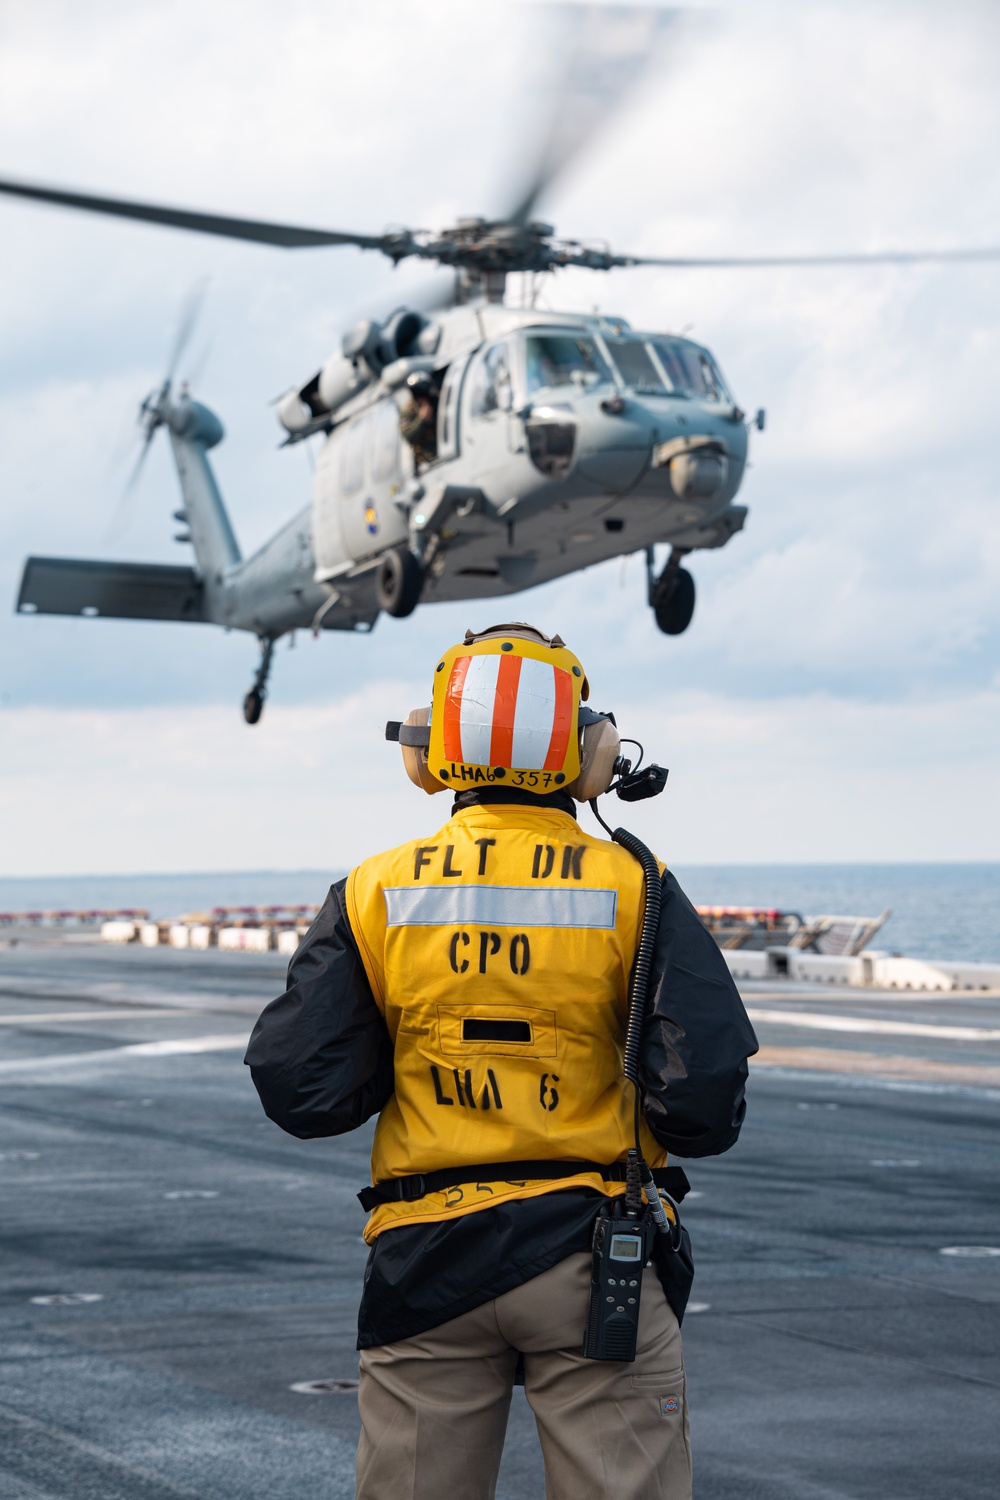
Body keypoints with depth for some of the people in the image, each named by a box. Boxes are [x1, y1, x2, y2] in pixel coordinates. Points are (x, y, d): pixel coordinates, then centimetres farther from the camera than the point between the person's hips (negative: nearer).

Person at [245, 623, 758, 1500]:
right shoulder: (635, 892, -5)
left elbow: (298, 1089, -4)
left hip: (425, 1263, 2)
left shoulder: (376, 894, 0)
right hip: (592, 1259, -2)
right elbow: (705, 1106, -10)